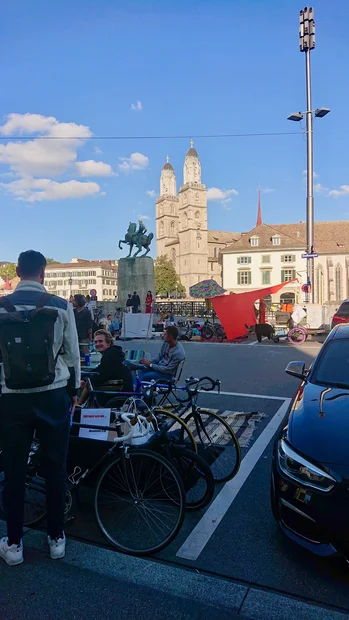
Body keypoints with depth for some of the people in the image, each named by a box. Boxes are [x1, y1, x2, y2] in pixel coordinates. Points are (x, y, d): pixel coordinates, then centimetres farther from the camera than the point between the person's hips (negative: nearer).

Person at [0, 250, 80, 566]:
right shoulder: (61, 306, -6)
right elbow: (72, 354, -1)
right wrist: (73, 389, 13)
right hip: (53, 396, 0)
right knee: (55, 469, 14)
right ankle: (56, 538, 28)